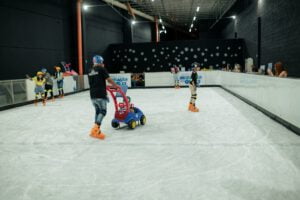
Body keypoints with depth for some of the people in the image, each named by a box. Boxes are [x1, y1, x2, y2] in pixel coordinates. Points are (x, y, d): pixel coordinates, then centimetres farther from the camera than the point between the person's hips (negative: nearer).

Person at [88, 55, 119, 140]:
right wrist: (116, 85, 10)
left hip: (92, 95, 7)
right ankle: (96, 129, -17)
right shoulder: (101, 69, -5)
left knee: (97, 111, 14)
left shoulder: (90, 71, 15)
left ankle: (96, 130, 13)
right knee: (103, 111, -4)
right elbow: (109, 79, -6)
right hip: (100, 94, -7)